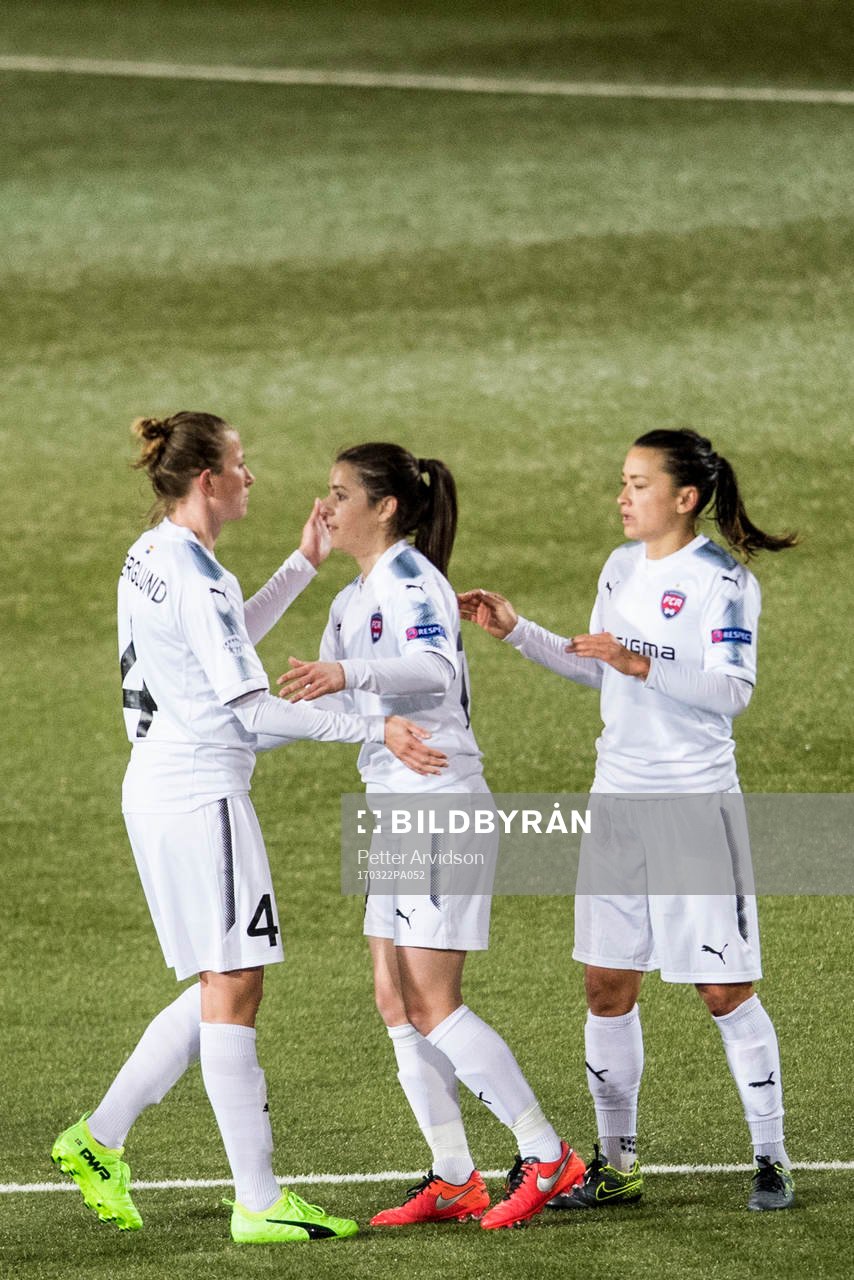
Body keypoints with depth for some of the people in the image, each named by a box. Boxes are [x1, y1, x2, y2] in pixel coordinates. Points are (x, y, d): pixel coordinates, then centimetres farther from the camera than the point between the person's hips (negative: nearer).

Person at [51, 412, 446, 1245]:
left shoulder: (150, 558, 12)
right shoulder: (195, 576, -18)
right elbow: (254, 710, -20)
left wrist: (301, 568, 27)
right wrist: (374, 730, -20)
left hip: (157, 788, 10)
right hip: (200, 794, -10)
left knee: (221, 986, 15)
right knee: (232, 989, -6)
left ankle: (98, 1140, 18)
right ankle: (259, 1203, -4)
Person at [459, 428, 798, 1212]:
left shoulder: (721, 581, -12)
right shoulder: (621, 569, 10)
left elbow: (733, 691, -20)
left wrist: (643, 666, -28)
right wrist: (516, 633, 14)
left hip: (695, 802, -7)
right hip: (618, 796, 7)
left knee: (724, 989, -3)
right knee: (607, 985, 6)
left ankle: (771, 1160, 8)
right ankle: (617, 1163, 16)